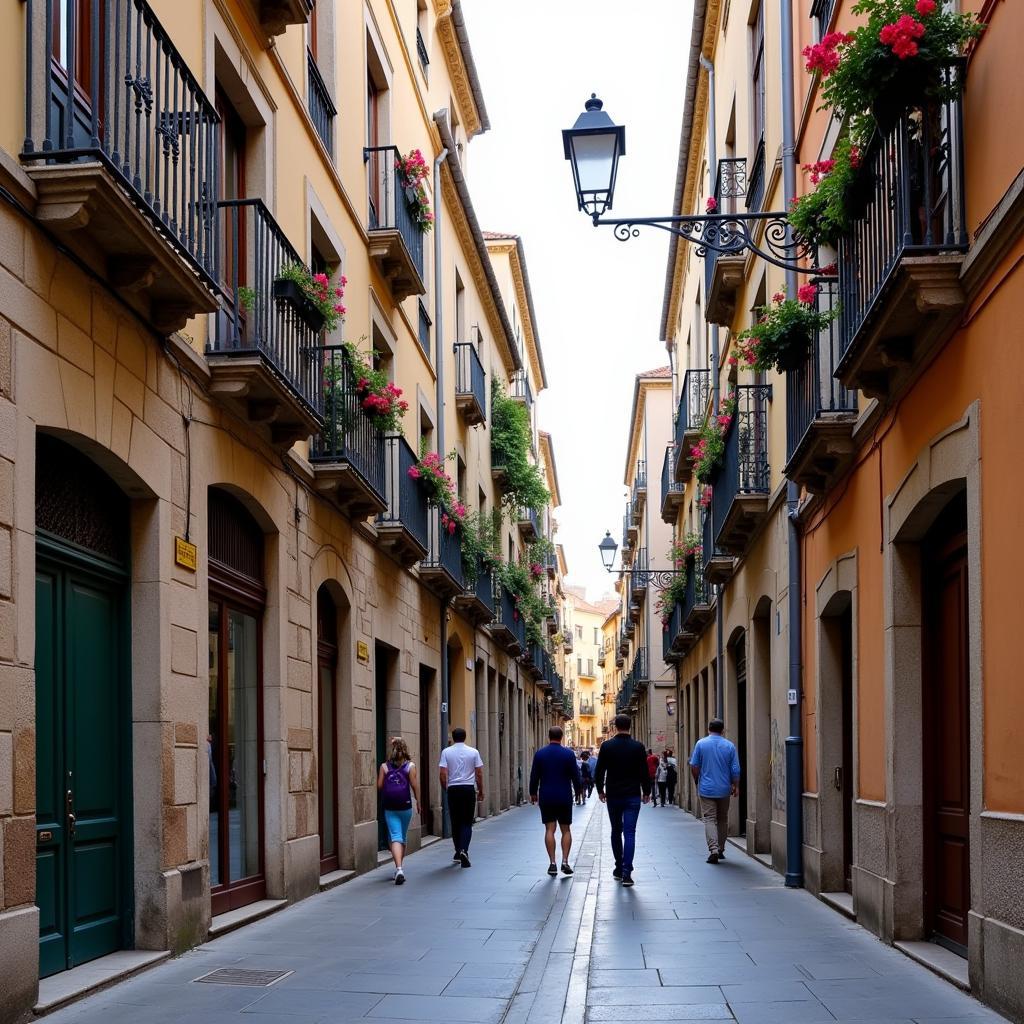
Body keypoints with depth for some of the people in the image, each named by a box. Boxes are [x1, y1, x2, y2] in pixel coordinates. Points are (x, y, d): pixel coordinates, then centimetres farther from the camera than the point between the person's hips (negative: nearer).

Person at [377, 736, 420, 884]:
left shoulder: (384, 766, 0)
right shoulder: (410, 766, -2)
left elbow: (379, 786, -2)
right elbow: (414, 785, -5)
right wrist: (418, 802, 5)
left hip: (389, 807, -1)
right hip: (405, 806, 1)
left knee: (395, 837, -4)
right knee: (403, 837, 17)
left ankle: (399, 868, -23)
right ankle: (399, 869, 28)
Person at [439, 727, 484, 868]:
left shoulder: (446, 752, 0)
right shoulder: (473, 752, 1)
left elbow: (443, 774, -4)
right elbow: (479, 774, 2)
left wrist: (445, 788, 12)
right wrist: (481, 791, 13)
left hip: (453, 789, 1)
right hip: (469, 789, -1)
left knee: (455, 822, 13)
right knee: (467, 822, 1)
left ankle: (458, 852, 20)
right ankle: (464, 850, -17)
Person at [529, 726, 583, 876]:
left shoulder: (540, 754, -2)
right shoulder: (568, 754, -5)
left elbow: (534, 776, 3)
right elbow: (576, 775, 0)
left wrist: (533, 793, 17)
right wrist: (578, 790, 17)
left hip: (546, 797, 1)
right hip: (565, 797, -1)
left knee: (549, 830, 3)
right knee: (566, 830, 9)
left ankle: (552, 863, -3)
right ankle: (565, 861, -1)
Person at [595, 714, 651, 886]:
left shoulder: (607, 746, -4)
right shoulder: (637, 746, -6)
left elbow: (599, 772, 0)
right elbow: (645, 772, -3)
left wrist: (600, 790, 14)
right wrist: (646, 792, 10)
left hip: (613, 796, 1)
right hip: (632, 796, -1)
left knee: (616, 832, 16)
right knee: (630, 833, -3)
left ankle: (619, 869, 22)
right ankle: (626, 872, -14)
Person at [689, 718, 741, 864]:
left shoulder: (701, 744, -4)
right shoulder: (730, 746, -1)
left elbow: (694, 766, -2)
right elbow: (735, 770, -2)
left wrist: (697, 782, 13)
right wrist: (736, 786, 10)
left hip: (706, 789, -2)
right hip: (724, 790, 2)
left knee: (709, 819, -3)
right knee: (722, 820, 15)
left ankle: (713, 850, -18)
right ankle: (720, 850, 21)